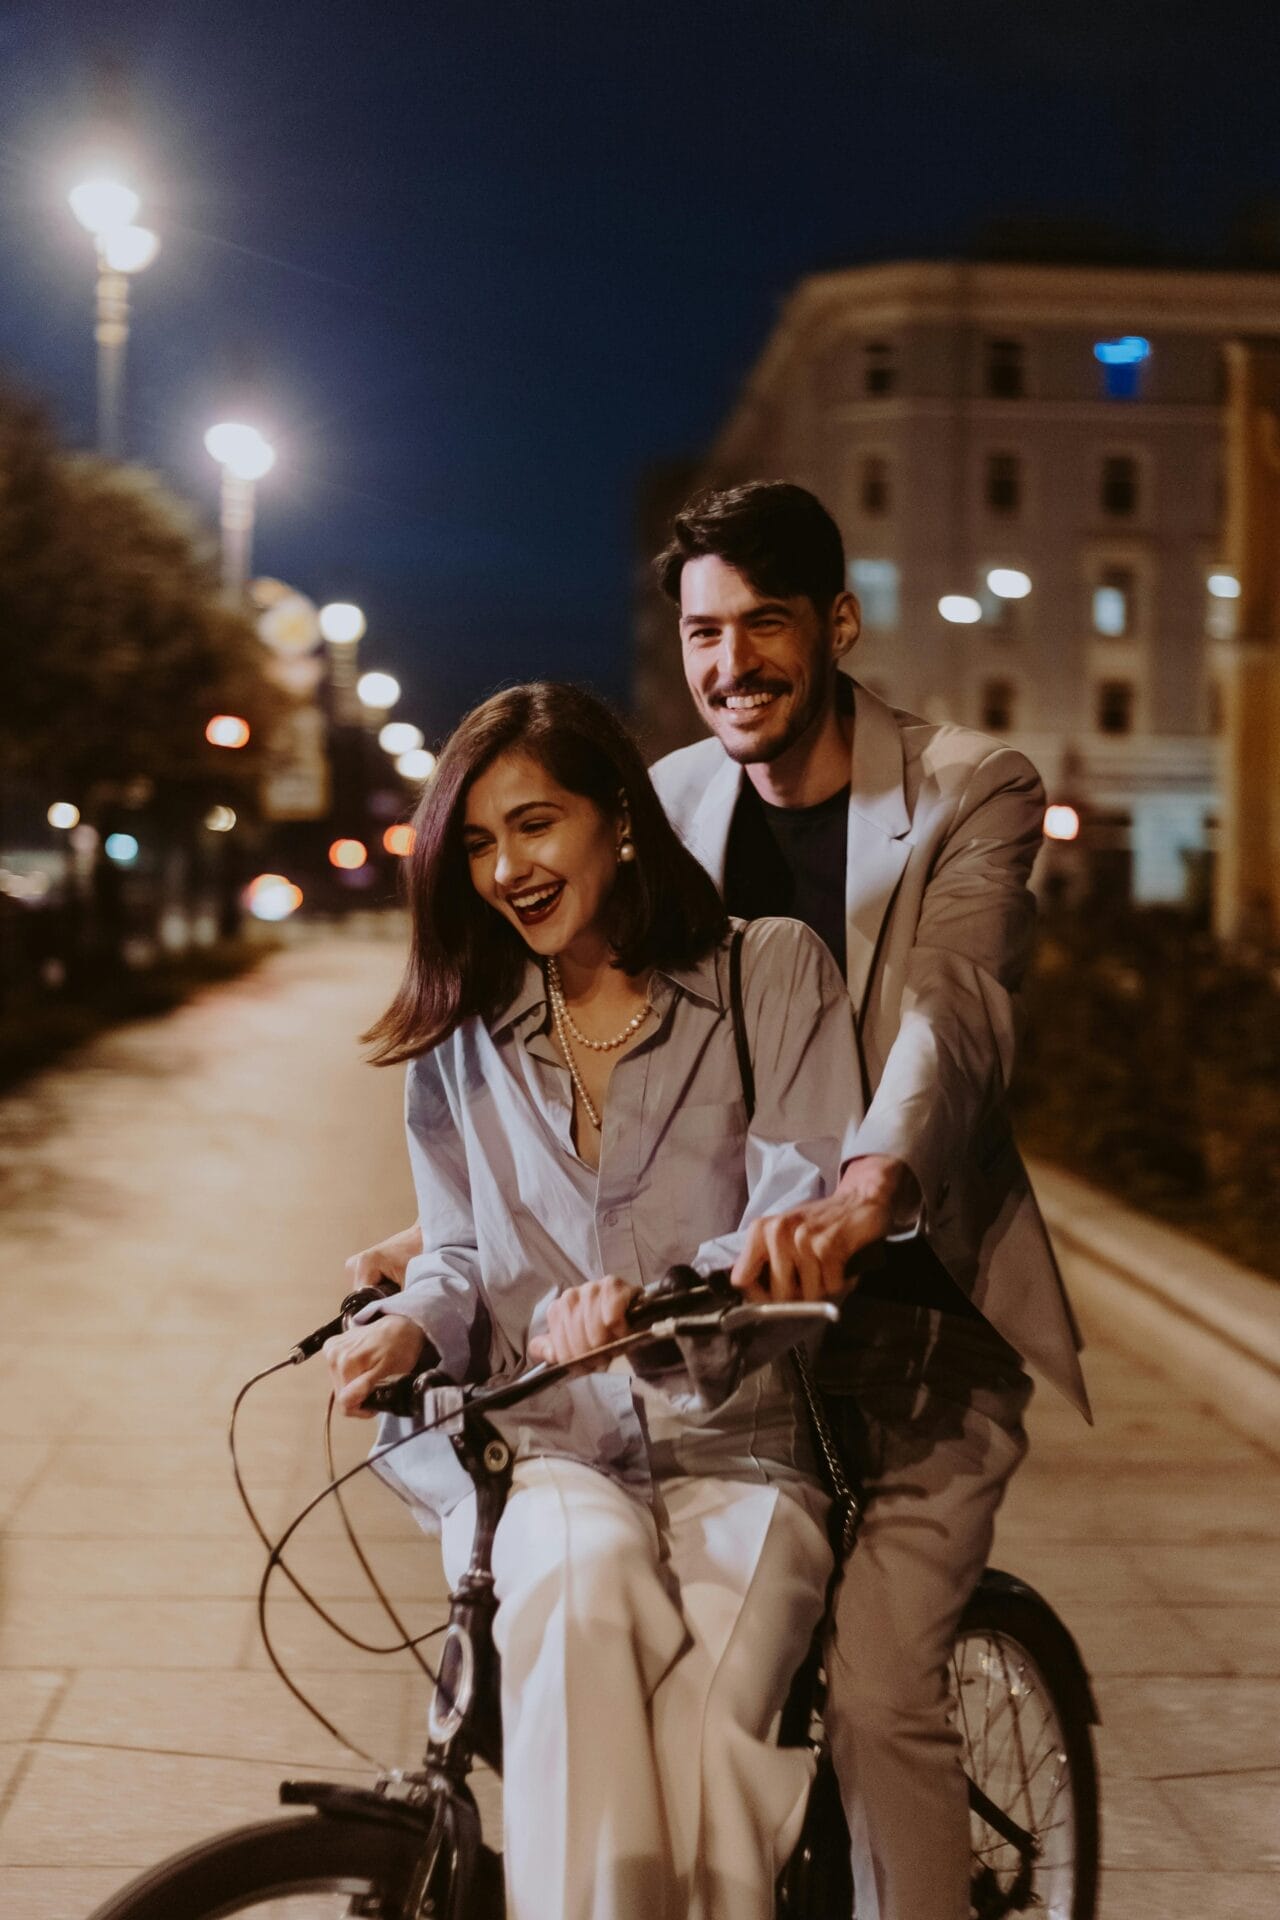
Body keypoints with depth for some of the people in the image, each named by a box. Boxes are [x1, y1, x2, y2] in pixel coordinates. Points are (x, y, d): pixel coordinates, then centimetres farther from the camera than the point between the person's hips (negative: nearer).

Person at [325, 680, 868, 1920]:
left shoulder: (773, 973, 2)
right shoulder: (462, 1033, 14)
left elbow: (805, 1224, -8)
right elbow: (462, 1254, 16)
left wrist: (651, 1297, -28)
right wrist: (410, 1324, -9)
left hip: (737, 1445, -2)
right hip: (540, 1449, 2)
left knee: (709, 1680, -33)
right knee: (582, 1577, -34)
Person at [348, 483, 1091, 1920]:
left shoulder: (971, 794, -8)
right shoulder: (673, 803, 5)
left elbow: (953, 1010, -26)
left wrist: (866, 1192, -46)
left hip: (916, 1316, -3)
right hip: (733, 1307, 4)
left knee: (876, 1697, -11)